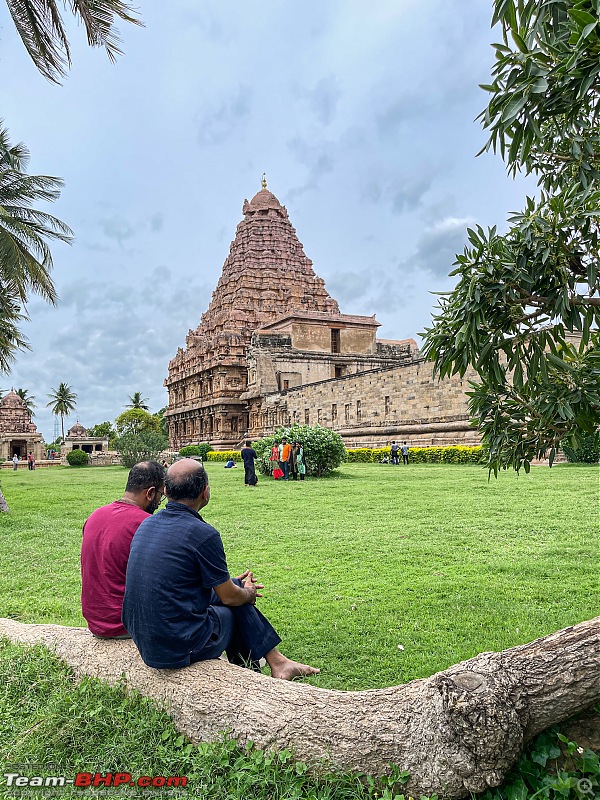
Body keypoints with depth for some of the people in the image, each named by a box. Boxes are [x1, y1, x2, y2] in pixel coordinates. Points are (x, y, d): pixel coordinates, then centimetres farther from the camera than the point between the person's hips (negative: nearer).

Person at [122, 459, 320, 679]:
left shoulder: (147, 524, 3)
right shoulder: (203, 534, -21)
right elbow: (229, 597, -9)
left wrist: (232, 583, 23)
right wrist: (249, 593, 15)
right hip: (180, 648, -7)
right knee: (240, 606, 14)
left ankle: (276, 661, 28)